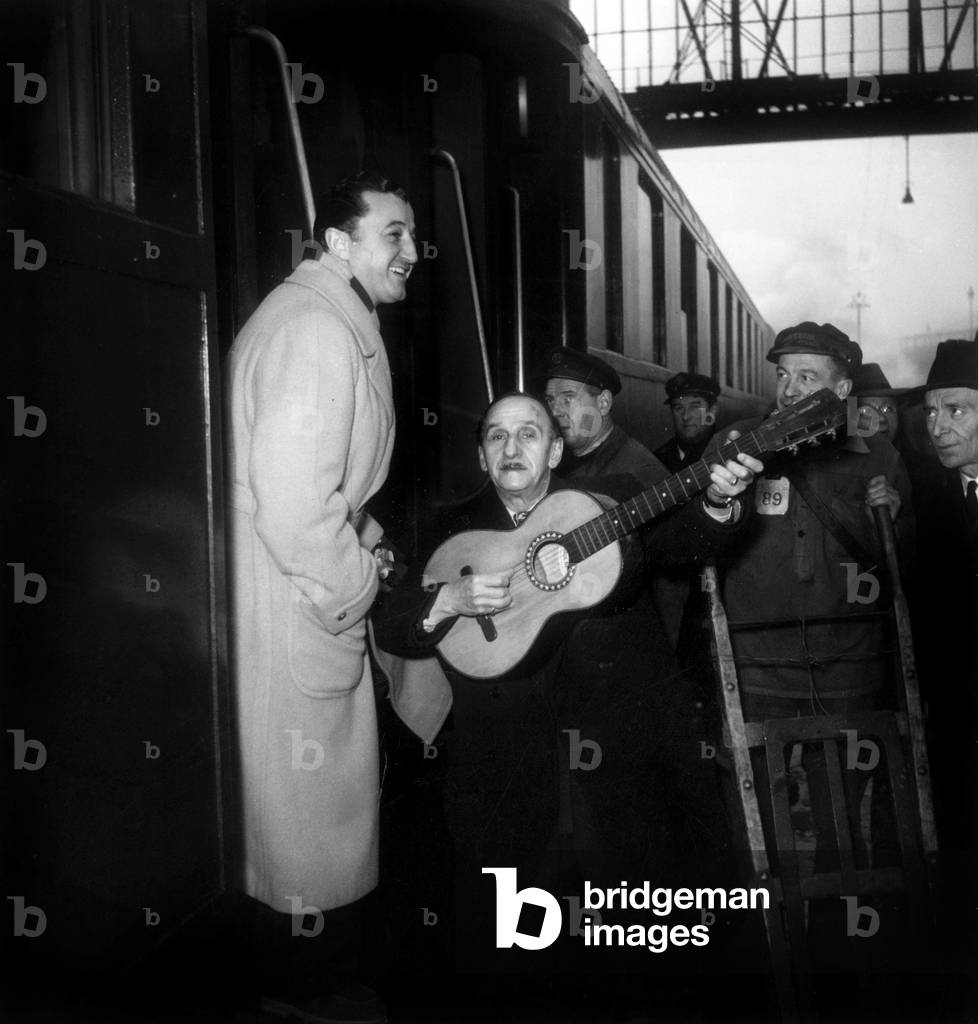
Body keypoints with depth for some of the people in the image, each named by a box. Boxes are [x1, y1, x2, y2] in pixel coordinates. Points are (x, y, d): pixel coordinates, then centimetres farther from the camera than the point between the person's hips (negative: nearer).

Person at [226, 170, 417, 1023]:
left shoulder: (340, 319, 14)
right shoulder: (316, 328, -22)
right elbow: (293, 495, -29)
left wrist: (364, 541, 11)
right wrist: (355, 584, -16)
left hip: (312, 580, 10)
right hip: (289, 594, -10)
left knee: (321, 776, 22)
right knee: (307, 783, 5)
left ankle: (324, 933, 40)